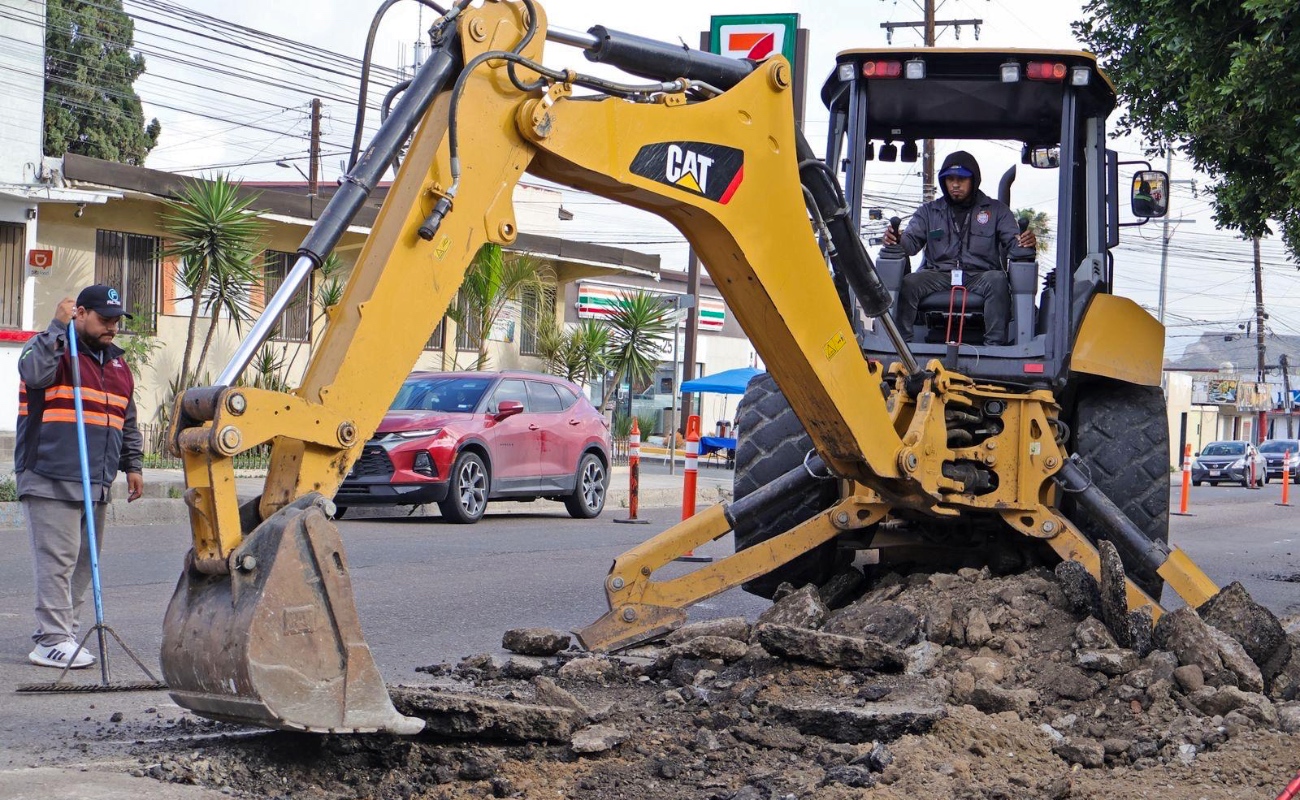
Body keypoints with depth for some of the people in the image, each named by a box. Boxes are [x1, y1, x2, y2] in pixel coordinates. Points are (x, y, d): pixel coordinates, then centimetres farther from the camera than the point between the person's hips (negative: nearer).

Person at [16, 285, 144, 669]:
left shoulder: (117, 363, 19)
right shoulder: (53, 347, -3)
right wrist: (59, 326, -23)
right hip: (50, 479, -8)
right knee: (57, 560, -10)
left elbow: (127, 422, 27)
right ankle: (53, 641, -8)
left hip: (95, 484, 8)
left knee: (83, 561, 10)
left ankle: (59, 630, 19)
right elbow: (34, 372, -27)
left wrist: (133, 465, 22)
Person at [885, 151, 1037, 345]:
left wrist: (1026, 241, -23)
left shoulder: (996, 210, 14)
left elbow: (1014, 241, 3)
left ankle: (994, 344, -36)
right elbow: (911, 241, 5)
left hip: (980, 276, -1)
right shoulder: (929, 211, 18)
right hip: (939, 276, 1)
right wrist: (897, 240, -21)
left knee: (997, 280, -35)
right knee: (908, 283, -29)